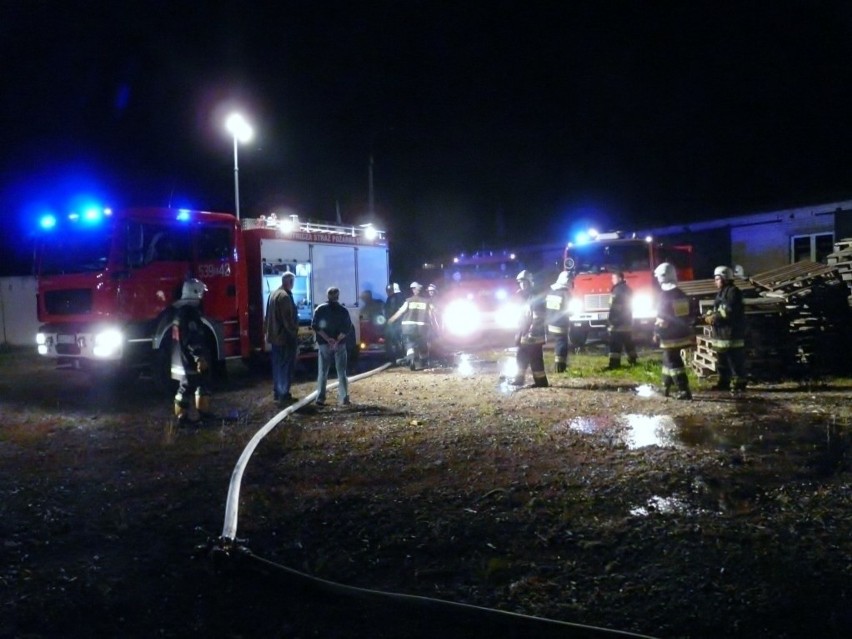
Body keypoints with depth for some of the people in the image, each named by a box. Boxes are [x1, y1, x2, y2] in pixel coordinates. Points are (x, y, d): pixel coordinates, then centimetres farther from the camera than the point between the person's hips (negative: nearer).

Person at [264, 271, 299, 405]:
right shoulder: (285, 296, -19)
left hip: (275, 336, 9)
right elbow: (288, 319, -21)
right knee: (286, 368, -3)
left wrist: (267, 331, 21)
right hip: (285, 337, -9)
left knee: (277, 366, 15)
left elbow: (268, 316, 16)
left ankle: (277, 394, 21)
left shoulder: (274, 294, 11)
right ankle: (284, 396, -2)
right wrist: (294, 334, -14)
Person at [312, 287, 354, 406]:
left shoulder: (320, 309, 1)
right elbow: (348, 328, -9)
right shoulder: (343, 310, 0)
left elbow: (315, 326, -7)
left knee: (322, 372, 7)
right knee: (341, 372, 5)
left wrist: (327, 339, -11)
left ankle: (320, 399, 2)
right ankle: (343, 399, 0)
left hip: (324, 344, 1)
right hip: (340, 344, 0)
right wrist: (337, 340, -13)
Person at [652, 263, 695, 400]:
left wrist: (656, 333, -8)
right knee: (668, 360, 20)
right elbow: (688, 315, 15)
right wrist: (691, 334, 20)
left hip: (670, 337, -8)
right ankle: (666, 388, 30)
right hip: (682, 334, 8)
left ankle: (684, 391, -11)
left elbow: (661, 318, -17)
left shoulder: (664, 295, -15)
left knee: (674, 363, -5)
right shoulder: (682, 295, 11)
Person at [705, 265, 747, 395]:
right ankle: (724, 382, 24)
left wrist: (715, 317, -17)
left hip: (732, 333, -10)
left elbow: (730, 312, -22)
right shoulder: (720, 292, 19)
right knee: (722, 361, 15)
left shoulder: (733, 292, -12)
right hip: (721, 333, 10)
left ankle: (739, 384, -1)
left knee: (736, 361, -6)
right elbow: (717, 310, 21)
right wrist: (709, 315, 0)